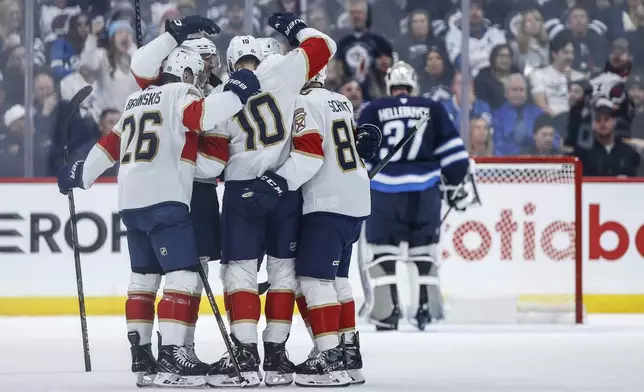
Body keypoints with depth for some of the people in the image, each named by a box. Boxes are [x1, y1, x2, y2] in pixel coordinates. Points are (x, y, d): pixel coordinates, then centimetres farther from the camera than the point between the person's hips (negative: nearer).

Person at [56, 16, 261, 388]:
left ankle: (141, 355, 18)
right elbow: (202, 114, -24)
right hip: (165, 200, -9)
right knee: (183, 275, -11)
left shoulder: (136, 101, 21)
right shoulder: (181, 94, -3)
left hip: (131, 203, 9)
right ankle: (170, 357, -20)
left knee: (144, 275, 17)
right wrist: (234, 95, -16)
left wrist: (82, 173, 37)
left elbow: (111, 144, 27)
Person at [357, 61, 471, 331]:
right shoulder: (433, 110, 8)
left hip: (384, 191, -2)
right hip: (425, 192, 2)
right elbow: (452, 152, 7)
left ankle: (386, 311, 1)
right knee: (424, 249, 16)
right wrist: (455, 183, 22)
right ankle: (426, 307, 13)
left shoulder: (373, 111, 4)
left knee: (382, 250, 6)